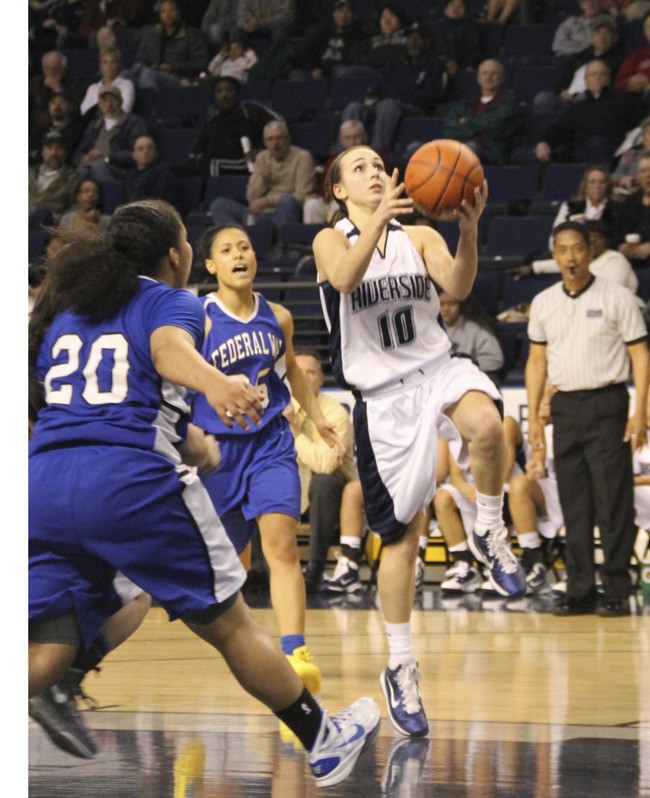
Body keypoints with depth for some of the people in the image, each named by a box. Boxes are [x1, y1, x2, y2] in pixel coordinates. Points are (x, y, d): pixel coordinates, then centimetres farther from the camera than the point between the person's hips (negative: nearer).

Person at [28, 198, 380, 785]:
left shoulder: (62, 313, 25)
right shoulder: (172, 302, 8)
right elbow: (169, 348, -15)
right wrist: (212, 381, -39)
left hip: (43, 481, 5)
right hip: (133, 479, -5)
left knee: (45, 654, 1)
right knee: (230, 626, 9)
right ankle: (324, 744, 22)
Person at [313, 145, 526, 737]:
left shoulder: (420, 237, 9)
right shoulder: (331, 240, 3)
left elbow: (458, 286, -9)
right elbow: (345, 277, -20)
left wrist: (469, 231, -26)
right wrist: (379, 219, -34)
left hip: (439, 370, 1)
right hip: (384, 396, -1)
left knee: (486, 427, -36)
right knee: (402, 538, 0)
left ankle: (490, 534, -10)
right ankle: (401, 669, 13)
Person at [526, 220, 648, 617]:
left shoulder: (617, 298, -2)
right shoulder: (544, 303, 10)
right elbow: (537, 360, 16)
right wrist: (534, 416, 8)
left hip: (606, 405, -4)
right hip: (564, 406, 4)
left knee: (614, 505, -5)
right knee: (574, 506, 5)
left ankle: (618, 592, -1)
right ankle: (580, 591, 10)